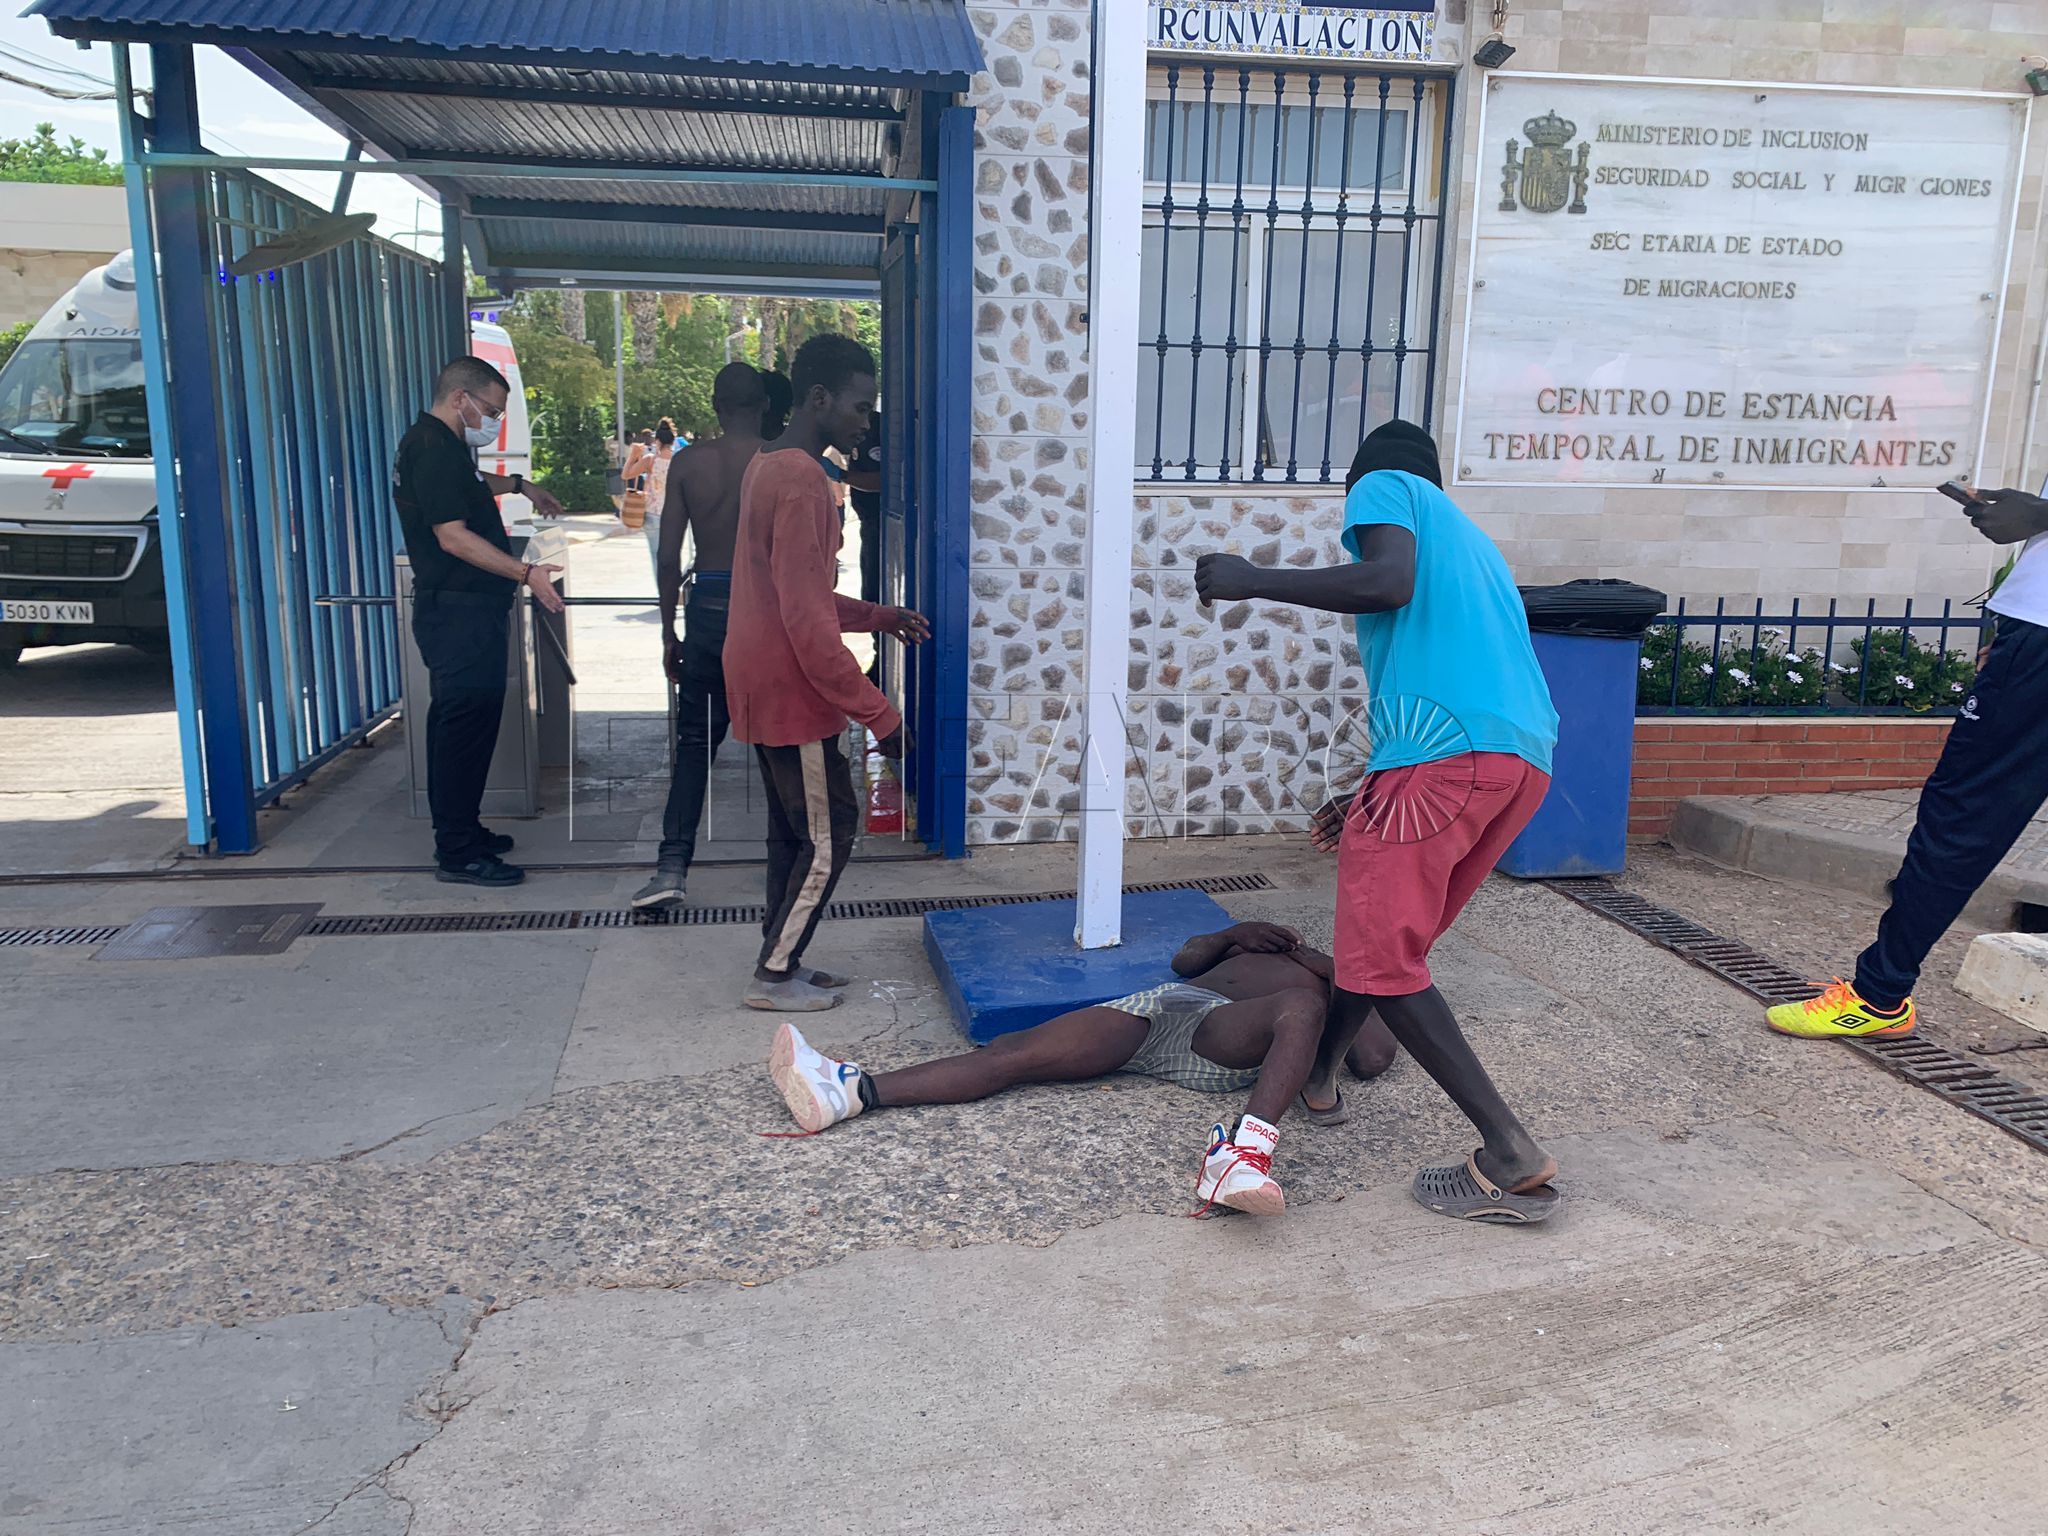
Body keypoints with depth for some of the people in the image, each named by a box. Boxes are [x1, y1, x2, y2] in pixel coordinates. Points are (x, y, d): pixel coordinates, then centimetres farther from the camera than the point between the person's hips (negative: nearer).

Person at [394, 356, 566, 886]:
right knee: (467, 723, -9)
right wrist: (527, 573, -29)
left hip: (460, 609, 11)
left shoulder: (442, 445, 18)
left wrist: (517, 485, 41)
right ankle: (458, 853, -5)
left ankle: (459, 833, 26)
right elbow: (453, 536, -24)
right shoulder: (432, 448, -15)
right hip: (461, 611, -11)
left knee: (458, 720, 16)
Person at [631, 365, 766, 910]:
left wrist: (669, 630, 11)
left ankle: (673, 866, 1)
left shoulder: (687, 462, 2)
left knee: (694, 740, 9)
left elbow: (668, 557, 2)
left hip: (708, 605, 1)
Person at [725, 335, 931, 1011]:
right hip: (792, 694, -10)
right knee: (828, 835, 2)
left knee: (793, 832, 17)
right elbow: (808, 624, -25)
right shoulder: (800, 481, -21)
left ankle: (781, 962, 26)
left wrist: (877, 617, 13)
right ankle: (773, 975, 12)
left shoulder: (769, 467, 11)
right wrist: (879, 714, -20)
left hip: (766, 688, 10)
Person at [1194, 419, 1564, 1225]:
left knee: (1381, 957, -5)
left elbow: (1390, 583, -12)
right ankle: (1315, 1071, 37)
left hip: (1442, 751, -9)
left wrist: (1252, 581, -2)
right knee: (1391, 931, 22)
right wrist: (1371, 798, 37)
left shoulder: (1383, 485, 11)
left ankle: (1513, 1156, -6)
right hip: (1526, 759, 9)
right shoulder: (1467, 536, 35)